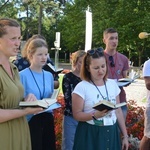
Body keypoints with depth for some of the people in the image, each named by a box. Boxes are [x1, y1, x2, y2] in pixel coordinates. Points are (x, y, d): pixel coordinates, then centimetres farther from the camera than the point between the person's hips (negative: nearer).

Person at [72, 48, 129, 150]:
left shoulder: (113, 84, 4)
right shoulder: (82, 87, -10)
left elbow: (118, 111, 9)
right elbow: (77, 115, -11)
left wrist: (125, 135, 10)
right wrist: (94, 115, -27)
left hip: (112, 133, 4)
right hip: (90, 135, -4)